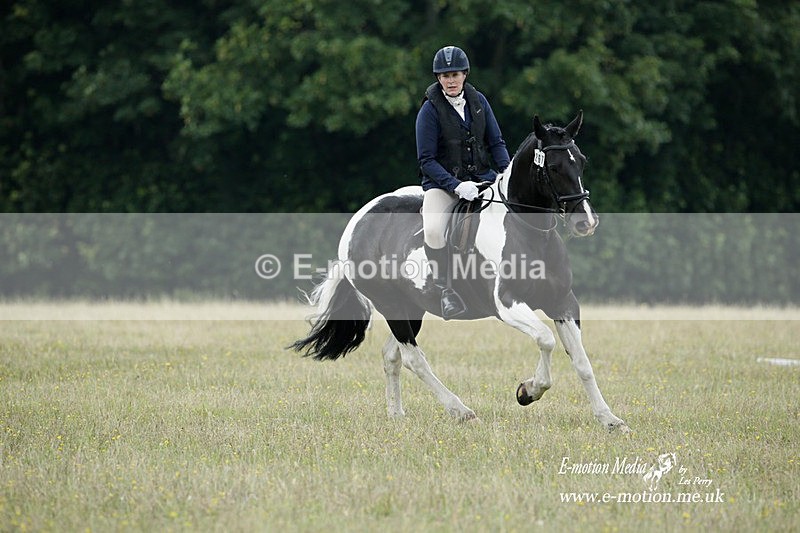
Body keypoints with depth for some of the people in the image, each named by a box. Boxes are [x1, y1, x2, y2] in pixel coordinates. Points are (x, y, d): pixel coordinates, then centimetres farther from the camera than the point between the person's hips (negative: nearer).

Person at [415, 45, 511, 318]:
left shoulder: (478, 101, 3)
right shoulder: (430, 109, -10)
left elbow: (496, 143, 8)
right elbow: (426, 160, -12)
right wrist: (455, 185, -24)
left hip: (481, 177, 4)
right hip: (441, 183, -4)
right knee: (433, 229, -32)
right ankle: (445, 290, -14)